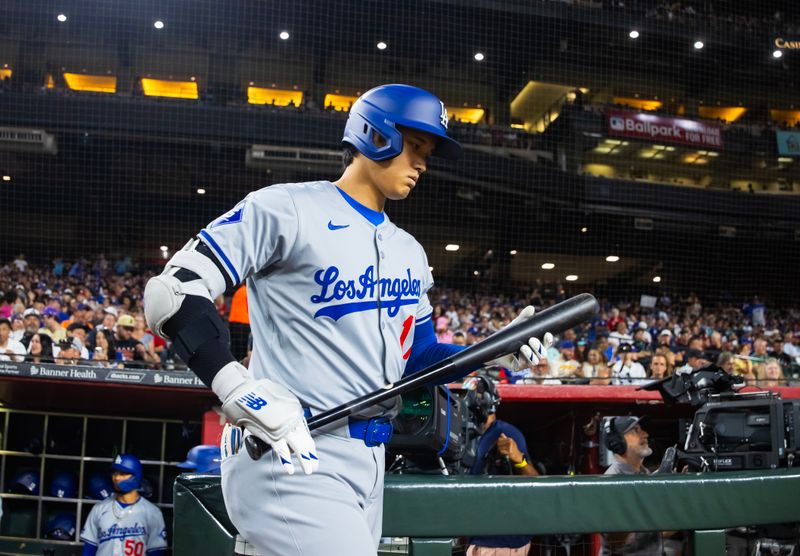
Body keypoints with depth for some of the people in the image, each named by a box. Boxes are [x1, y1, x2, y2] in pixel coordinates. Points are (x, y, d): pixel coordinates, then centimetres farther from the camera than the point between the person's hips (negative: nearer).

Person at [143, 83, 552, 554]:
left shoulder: (410, 252, 17)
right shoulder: (288, 209, -6)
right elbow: (175, 291, -13)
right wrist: (240, 389, -25)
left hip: (370, 463, 8)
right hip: (291, 459, -8)